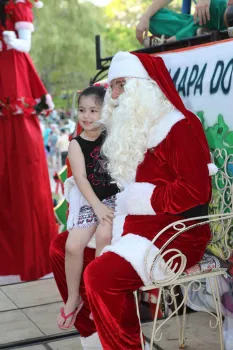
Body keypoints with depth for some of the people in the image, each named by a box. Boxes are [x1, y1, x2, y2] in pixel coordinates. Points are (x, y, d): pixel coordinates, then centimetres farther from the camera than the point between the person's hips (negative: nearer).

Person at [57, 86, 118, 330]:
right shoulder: (76, 144, 1)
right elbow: (80, 178, -9)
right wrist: (97, 206, -19)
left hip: (117, 198, -1)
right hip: (89, 202, 1)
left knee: (104, 235, -29)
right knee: (72, 246, -17)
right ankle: (73, 298, 8)